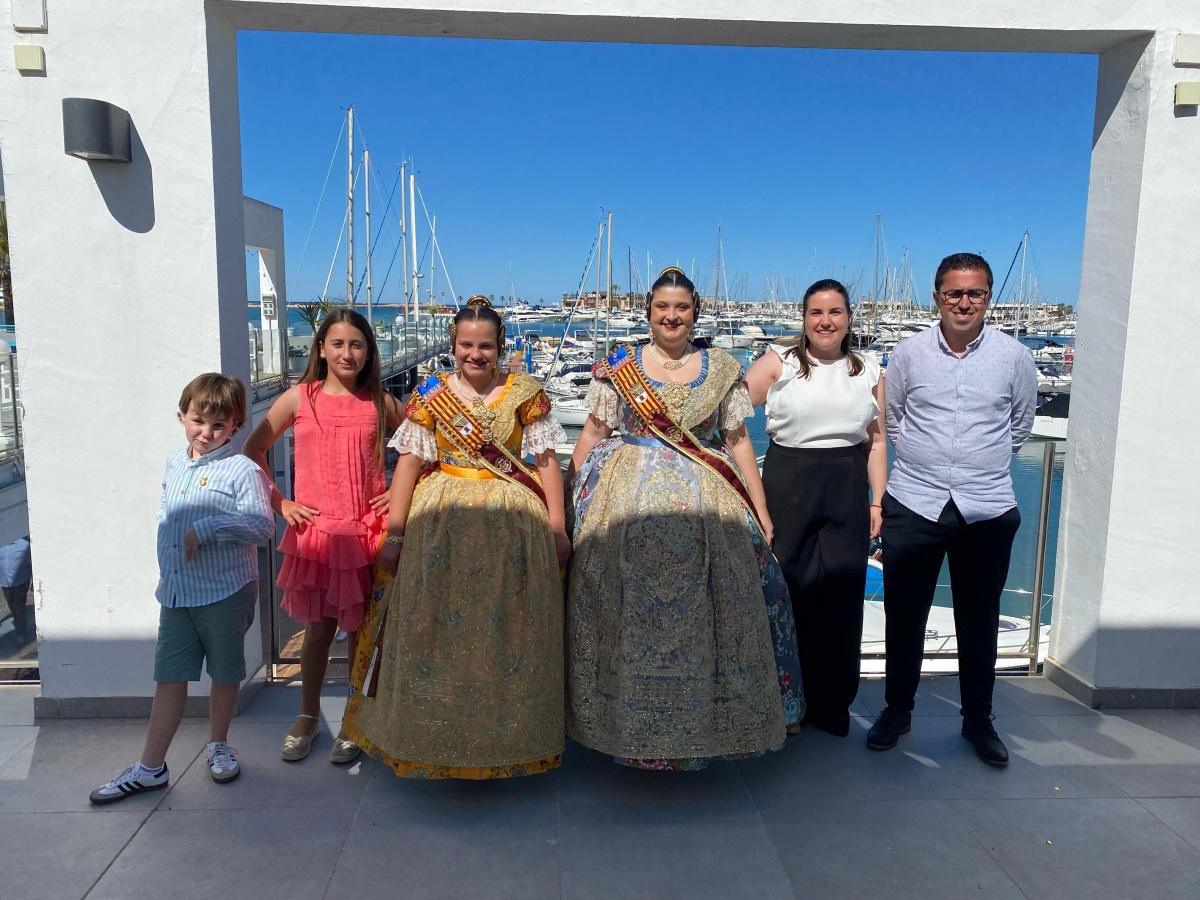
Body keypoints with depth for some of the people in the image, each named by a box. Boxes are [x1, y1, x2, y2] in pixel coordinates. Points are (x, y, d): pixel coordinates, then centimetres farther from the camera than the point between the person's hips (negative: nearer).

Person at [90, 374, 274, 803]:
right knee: (169, 677, 9)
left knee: (224, 673, 12)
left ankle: (218, 744, 33)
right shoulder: (174, 464, 7)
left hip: (225, 593, -5)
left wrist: (205, 529, -26)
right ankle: (150, 767, 18)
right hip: (175, 592, 5)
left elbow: (262, 525, -22)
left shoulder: (241, 470, -14)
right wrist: (167, 572, 14)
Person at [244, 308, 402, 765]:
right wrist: (279, 502, 1)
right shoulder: (299, 398, -1)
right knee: (318, 627, 11)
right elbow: (253, 449, 7)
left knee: (362, 628, 9)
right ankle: (307, 716, 31)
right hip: (315, 530, 0)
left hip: (368, 531, 0)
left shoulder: (381, 402, 0)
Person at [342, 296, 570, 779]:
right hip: (441, 524, 0)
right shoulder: (430, 395, 3)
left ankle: (508, 739, 25)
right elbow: (408, 464, 0)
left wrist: (558, 527, -4)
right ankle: (439, 736, 23)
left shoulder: (525, 392, 2)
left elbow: (547, 460, 1)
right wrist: (394, 534, -5)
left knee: (509, 630, 7)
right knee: (438, 629, 4)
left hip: (513, 524, 0)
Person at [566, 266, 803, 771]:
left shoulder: (722, 369, 6)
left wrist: (761, 512, 3)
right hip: (630, 501, -1)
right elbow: (591, 437, 5)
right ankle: (631, 725, 20)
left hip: (706, 503, 1)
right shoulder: (619, 368, 4)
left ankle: (702, 724, 24)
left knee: (703, 614, 5)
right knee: (630, 614, 2)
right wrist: (568, 501, 0)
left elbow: (739, 443, 7)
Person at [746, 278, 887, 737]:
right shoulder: (779, 362, 2)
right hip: (787, 486, -2)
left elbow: (877, 441, 11)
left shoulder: (869, 371, 10)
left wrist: (878, 500, 6)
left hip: (847, 491, 2)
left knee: (841, 593, 4)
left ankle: (832, 701, 21)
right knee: (788, 588, 3)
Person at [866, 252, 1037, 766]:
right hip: (913, 506, 0)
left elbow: (1020, 426, 15)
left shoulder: (1015, 358, 1)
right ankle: (897, 710, 27)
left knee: (979, 622, 11)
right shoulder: (908, 353, 1)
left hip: (988, 510, 0)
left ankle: (978, 720, 29)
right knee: (904, 616, 9)